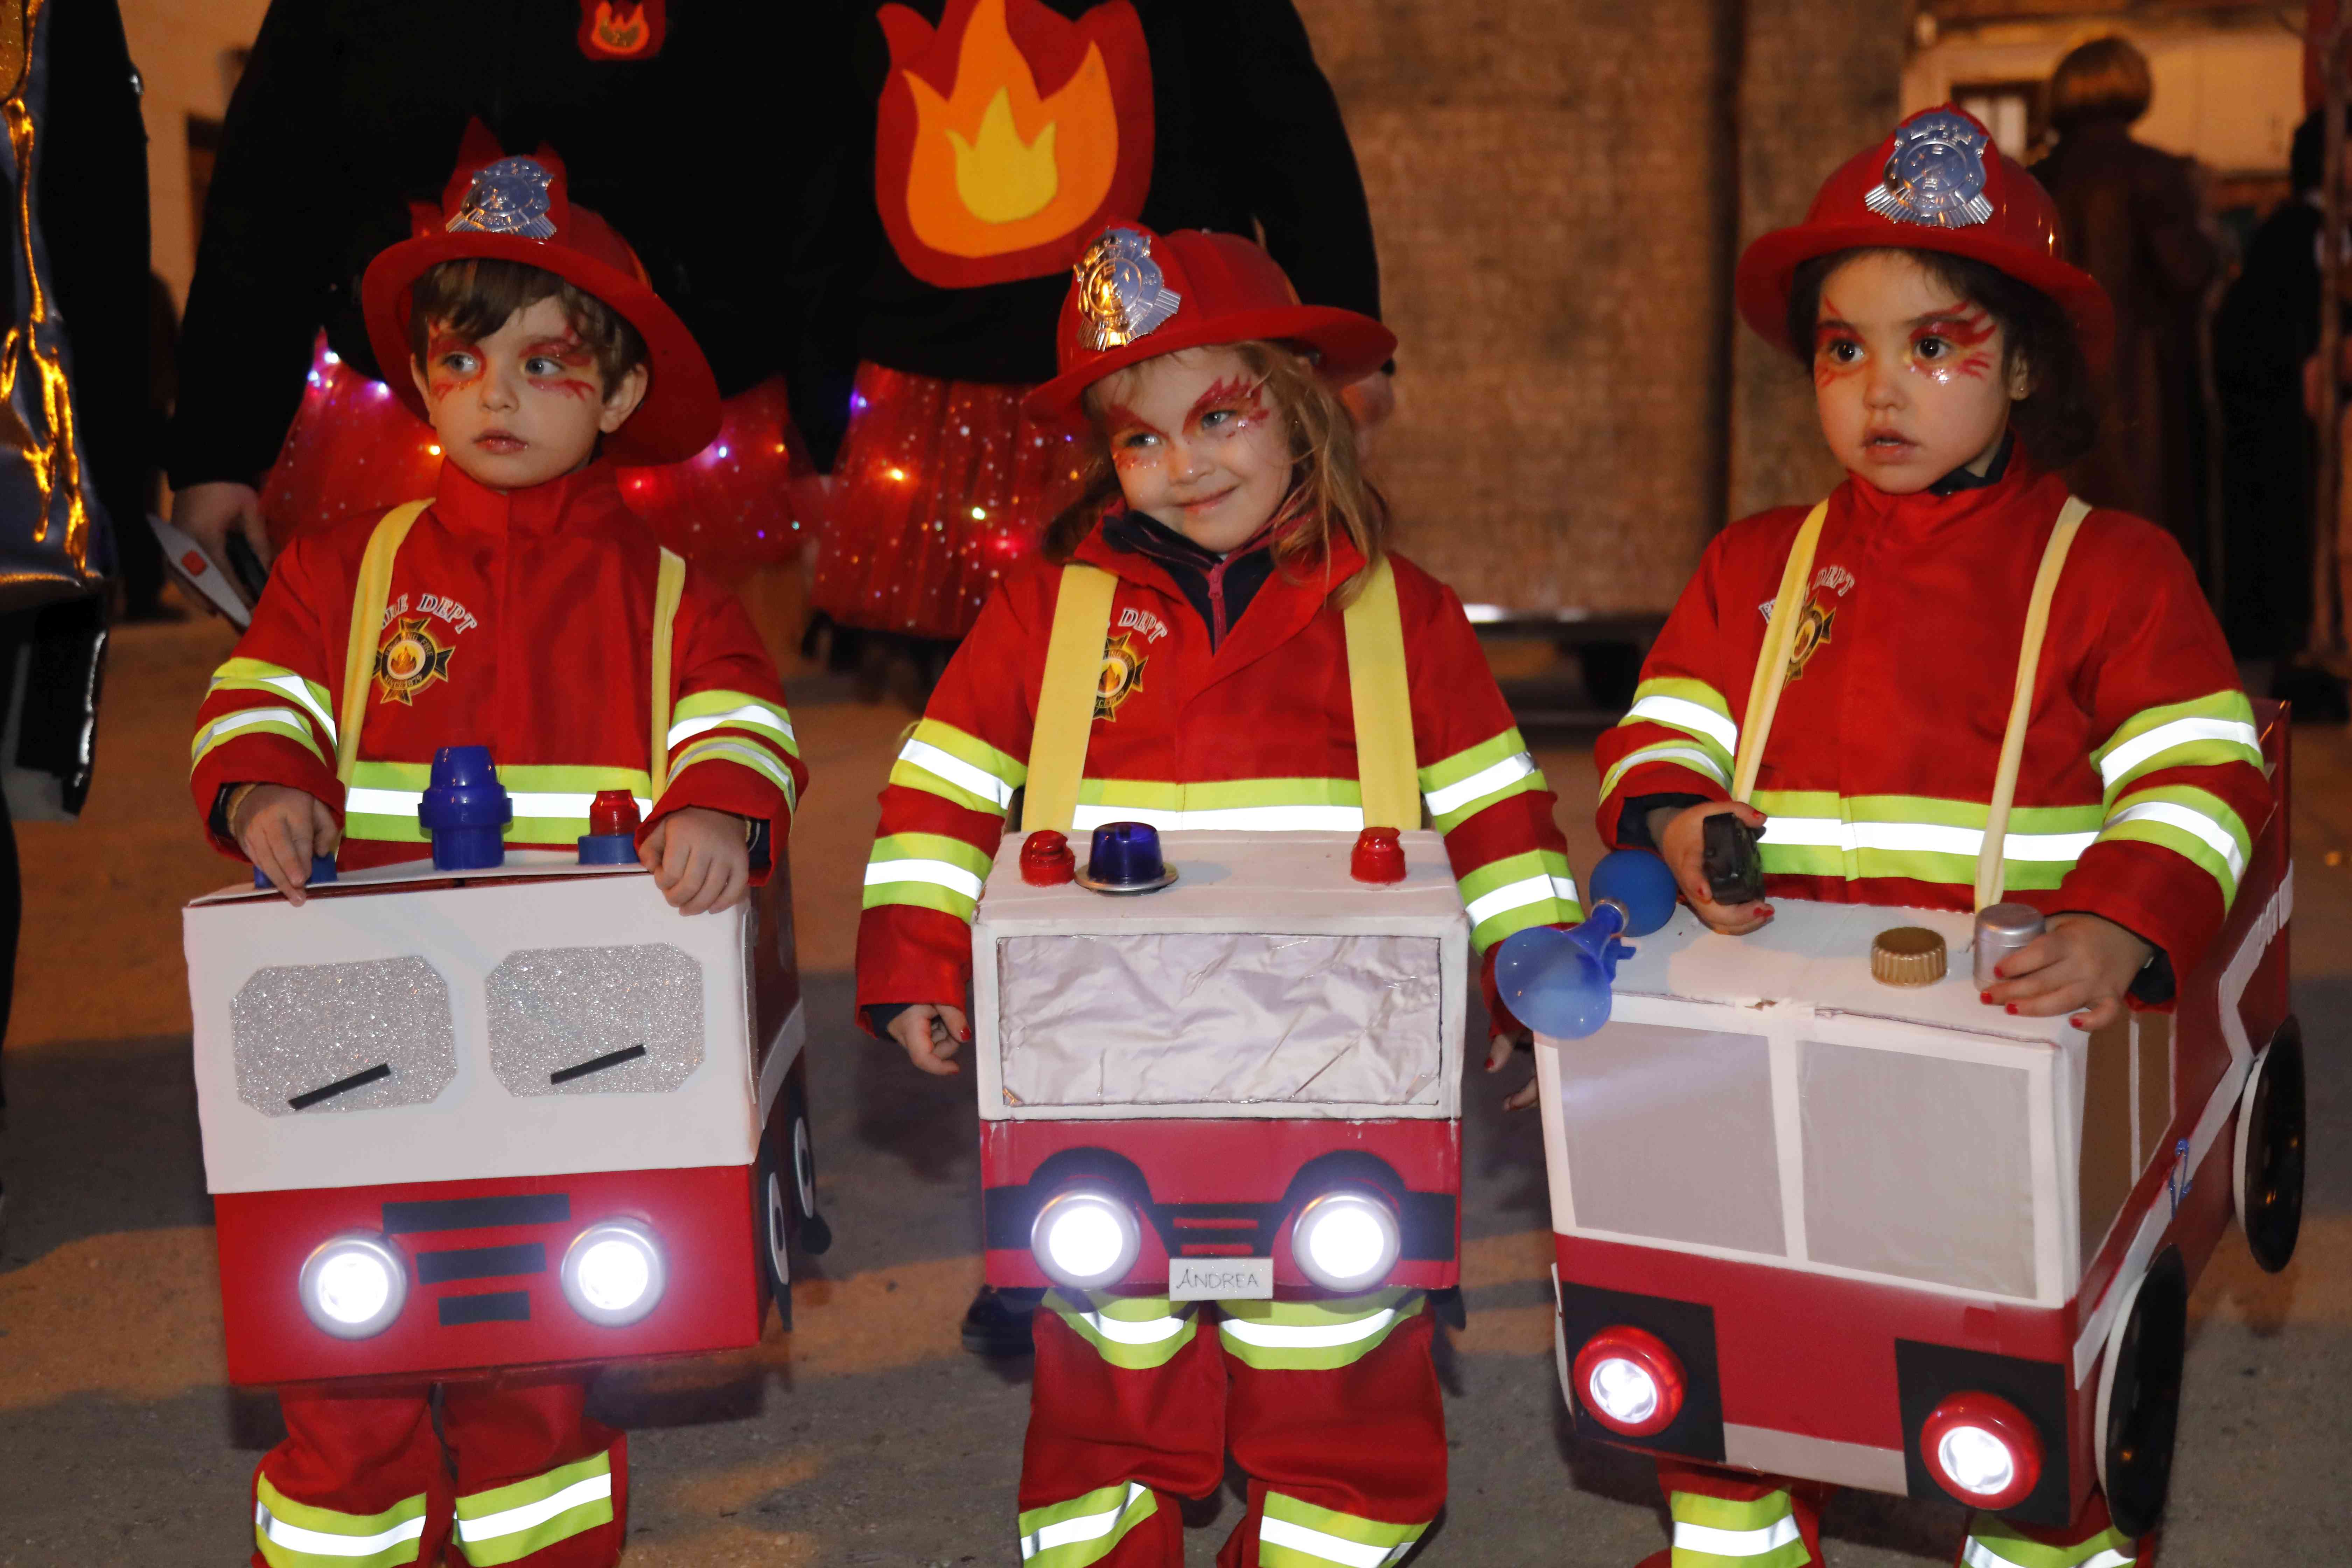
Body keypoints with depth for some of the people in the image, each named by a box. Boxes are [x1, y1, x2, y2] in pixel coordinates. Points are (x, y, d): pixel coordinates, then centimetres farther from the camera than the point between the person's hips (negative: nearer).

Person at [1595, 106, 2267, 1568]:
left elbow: (2196, 775, -4)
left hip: (2011, 1015, -2)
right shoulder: (1755, 565, 14)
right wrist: (1675, 823, -11)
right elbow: (1663, 733, 12)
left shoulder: (2115, 568, 5)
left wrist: (2124, 925, -22)